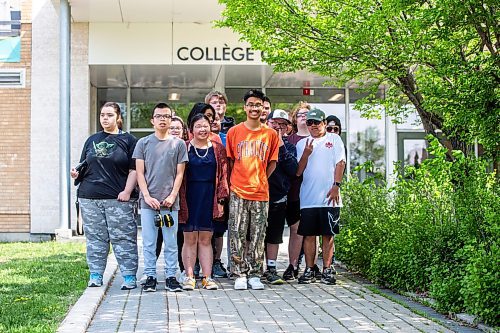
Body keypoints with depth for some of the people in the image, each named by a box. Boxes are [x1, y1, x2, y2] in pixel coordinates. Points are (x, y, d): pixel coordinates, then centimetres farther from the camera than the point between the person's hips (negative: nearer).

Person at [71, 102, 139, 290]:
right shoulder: (92, 140, 17)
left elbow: (134, 170, -1)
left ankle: (129, 277, 0)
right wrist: (76, 173, 0)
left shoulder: (128, 140, 5)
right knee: (95, 238, 6)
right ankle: (95, 276, 12)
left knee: (123, 238, -4)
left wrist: (127, 191, -12)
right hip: (90, 197, 4)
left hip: (118, 198, -4)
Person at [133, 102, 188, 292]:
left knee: (171, 242, 3)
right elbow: (140, 173, 3)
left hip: (170, 202, 0)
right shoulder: (143, 143, 6)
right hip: (148, 201, 0)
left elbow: (179, 174, 5)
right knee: (149, 242, 3)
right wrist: (147, 196, -7)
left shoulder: (178, 144, 6)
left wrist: (172, 196, -6)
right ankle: (150, 277, 11)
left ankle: (171, 277, 11)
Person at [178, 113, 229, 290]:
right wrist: (179, 200, -6)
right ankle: (189, 276, 7)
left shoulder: (218, 149, 7)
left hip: (210, 199, 2)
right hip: (189, 198, -1)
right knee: (190, 238, 2)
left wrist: (221, 199, -2)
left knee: (206, 239, 5)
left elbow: (223, 175, 6)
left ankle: (207, 277, 8)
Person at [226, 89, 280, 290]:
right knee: (237, 234, -2)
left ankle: (254, 274, 12)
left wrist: (260, 179, 4)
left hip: (261, 192, 1)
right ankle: (240, 275, 4)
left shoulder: (271, 134, 7)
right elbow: (229, 160, 10)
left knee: (258, 236, 4)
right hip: (238, 192, -1)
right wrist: (236, 181, 2)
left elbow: (272, 162, 13)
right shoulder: (234, 132, 4)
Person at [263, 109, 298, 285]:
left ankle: (271, 269, 15)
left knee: (274, 236, 8)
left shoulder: (289, 147, 10)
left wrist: (281, 147, -10)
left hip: (278, 198, 2)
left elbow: (293, 170, -6)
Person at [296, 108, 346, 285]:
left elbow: (340, 163, 0)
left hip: (329, 197, -2)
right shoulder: (302, 144, 14)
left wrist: (336, 186, -10)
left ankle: (327, 270, 7)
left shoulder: (334, 139, 8)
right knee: (309, 235, 3)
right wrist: (306, 154, -8)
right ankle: (309, 270, 10)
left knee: (328, 234, 1)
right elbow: (298, 171, 8)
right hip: (308, 198, 2)